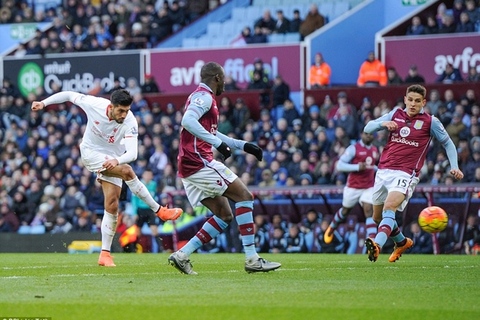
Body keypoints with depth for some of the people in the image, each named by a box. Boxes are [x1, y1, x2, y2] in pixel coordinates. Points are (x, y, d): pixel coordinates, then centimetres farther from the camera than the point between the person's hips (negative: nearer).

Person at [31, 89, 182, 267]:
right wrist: (43, 103, -9)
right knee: (127, 171, -27)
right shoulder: (94, 104, -23)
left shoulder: (130, 122, -25)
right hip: (91, 153, -2)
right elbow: (69, 95, -6)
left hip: (112, 161, 2)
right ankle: (159, 211, -16)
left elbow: (132, 153, -34)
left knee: (112, 206, -6)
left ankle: (105, 254, 3)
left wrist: (117, 160, -54)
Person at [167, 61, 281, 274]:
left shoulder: (203, 97, 25)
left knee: (225, 215, 9)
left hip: (189, 167, 10)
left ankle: (182, 255, 3)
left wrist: (243, 146, 30)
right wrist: (218, 143, -28)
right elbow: (188, 121, -27)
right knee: (244, 196, -8)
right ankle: (252, 259, -12)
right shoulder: (204, 96, -7)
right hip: (199, 161, -10)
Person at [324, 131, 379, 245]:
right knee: (345, 210, 14)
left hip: (368, 187, 3)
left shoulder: (375, 150, 9)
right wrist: (357, 167, -27)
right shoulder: (353, 148, -11)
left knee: (369, 210, -15)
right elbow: (339, 165, -17)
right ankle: (331, 228, 43)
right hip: (353, 187, -3)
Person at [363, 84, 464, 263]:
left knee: (389, 208, -30)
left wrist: (454, 167, -1)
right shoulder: (396, 114, 9)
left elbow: (448, 143, 12)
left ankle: (377, 246, -51)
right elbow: (368, 128, 8)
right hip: (383, 171, 6)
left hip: (405, 174, -6)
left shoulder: (430, 122, 1)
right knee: (377, 217, 16)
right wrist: (383, 124, -13)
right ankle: (402, 242, 42)